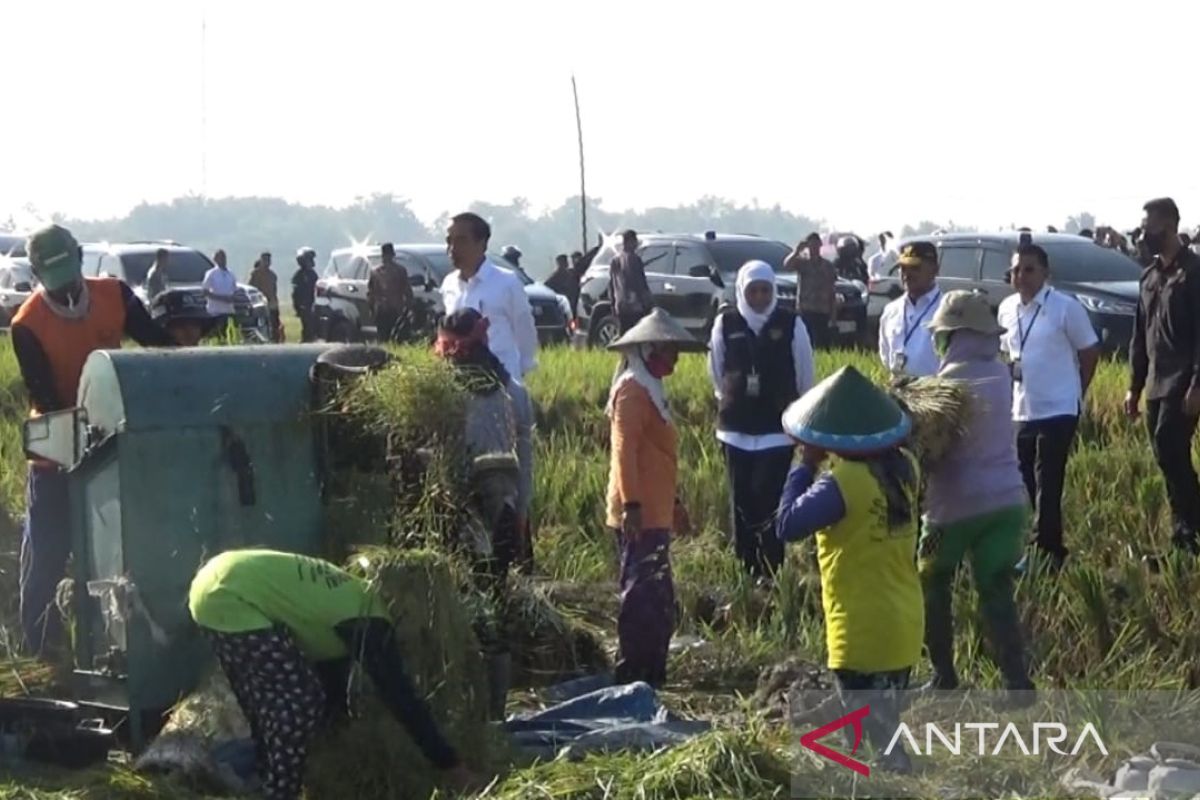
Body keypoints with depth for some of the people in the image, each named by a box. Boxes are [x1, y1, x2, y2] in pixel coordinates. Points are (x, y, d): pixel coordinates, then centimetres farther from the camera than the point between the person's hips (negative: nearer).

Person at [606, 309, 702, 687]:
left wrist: (674, 503, 28)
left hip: (654, 513, 10)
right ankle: (634, 671, -6)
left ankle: (650, 671, 19)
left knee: (656, 598, 14)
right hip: (640, 515, -10)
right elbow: (624, 450, -20)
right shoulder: (633, 390, -12)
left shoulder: (650, 389, 20)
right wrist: (632, 505, -26)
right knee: (643, 595, -9)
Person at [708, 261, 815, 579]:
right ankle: (746, 570, 15)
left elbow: (804, 374, 7)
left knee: (770, 500, -9)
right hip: (736, 429, 2)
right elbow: (716, 372, 13)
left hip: (778, 429, -2)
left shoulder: (790, 323, -5)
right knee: (742, 502, 7)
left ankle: (771, 570, -3)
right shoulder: (726, 323, -1)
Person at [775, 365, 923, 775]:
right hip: (903, 626, 8)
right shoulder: (904, 467, 1)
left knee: (877, 741, -2)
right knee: (884, 729, 20)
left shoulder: (842, 482, -22)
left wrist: (805, 466, -11)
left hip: (862, 634, -8)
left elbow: (788, 525, -21)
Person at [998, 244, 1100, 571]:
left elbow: (1090, 353, -3)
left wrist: (1074, 392, 1)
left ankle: (1045, 552, -2)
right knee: (1024, 485, 11)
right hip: (1020, 412, 6)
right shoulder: (1007, 309, 7)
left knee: (1047, 486, -6)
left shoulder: (1066, 307, -10)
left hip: (1057, 410, -6)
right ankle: (1050, 551, 23)